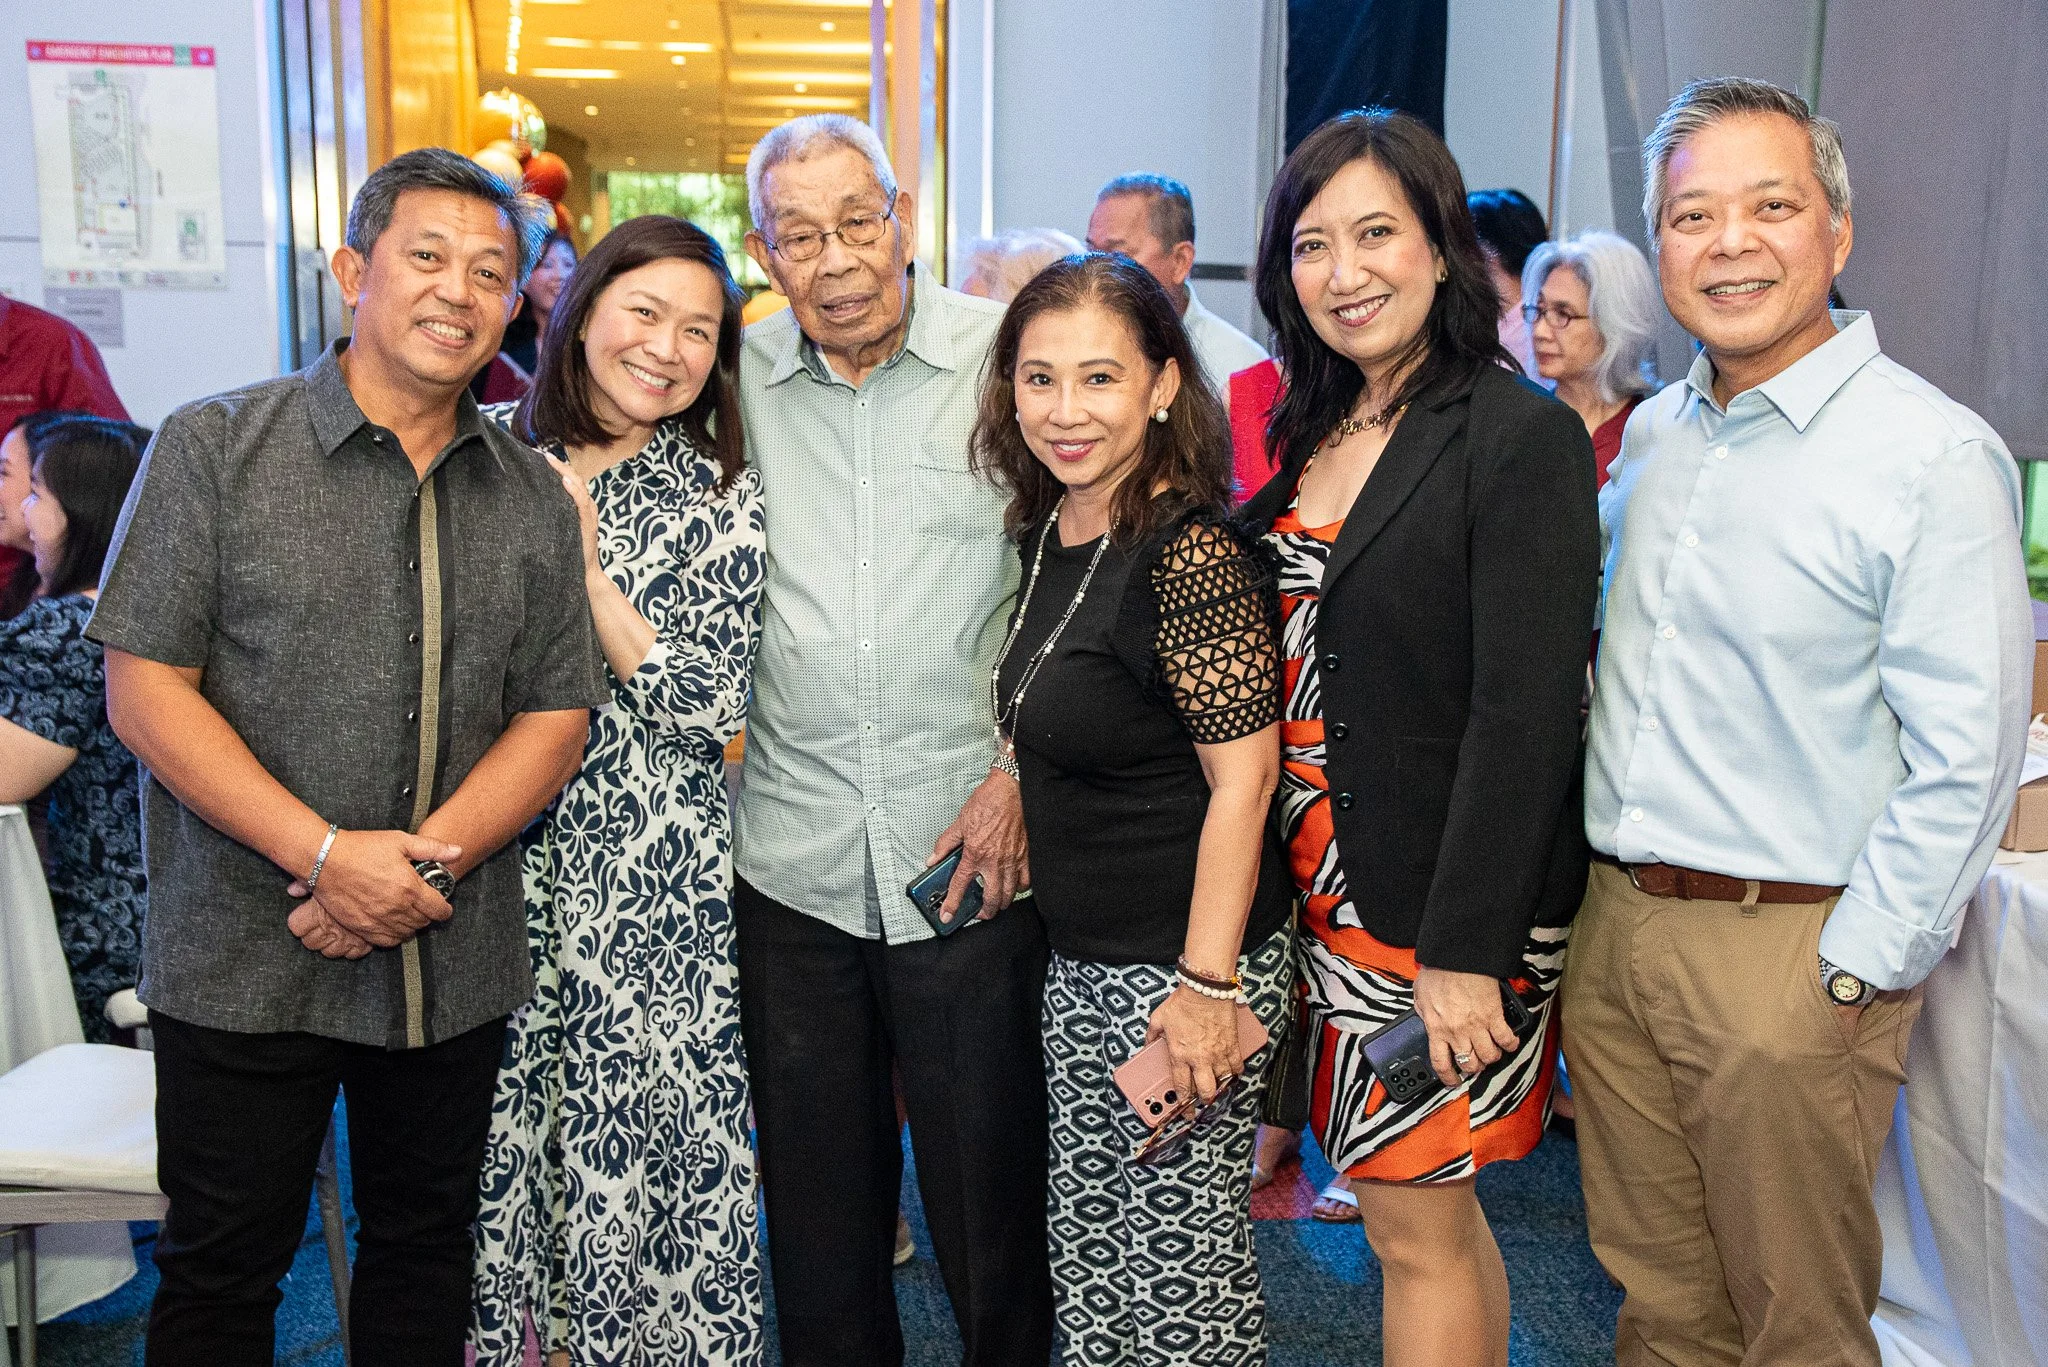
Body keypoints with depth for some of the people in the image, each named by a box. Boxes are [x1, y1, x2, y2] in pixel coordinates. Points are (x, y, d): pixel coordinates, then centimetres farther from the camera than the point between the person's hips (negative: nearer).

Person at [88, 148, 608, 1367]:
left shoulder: (534, 499, 6)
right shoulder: (216, 449, -4)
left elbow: (558, 713, 4)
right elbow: (146, 691, -9)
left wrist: (431, 858, -13)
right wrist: (330, 854, -18)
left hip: (455, 967, 3)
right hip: (243, 964, -3)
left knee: (424, 1248, 18)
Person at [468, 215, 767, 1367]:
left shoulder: (722, 493, -1)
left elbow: (710, 702, -11)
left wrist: (581, 562, -13)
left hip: (650, 883, -2)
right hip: (491, 854, 2)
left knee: (638, 1132, 4)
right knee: (497, 1130, 11)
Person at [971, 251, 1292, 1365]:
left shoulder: (1189, 550, -20)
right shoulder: (1046, 532, 6)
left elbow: (1242, 776, -21)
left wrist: (1207, 983, -21)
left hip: (1187, 958, -8)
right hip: (1082, 959, 8)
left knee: (1176, 1252, 5)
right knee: (1088, 1240, 18)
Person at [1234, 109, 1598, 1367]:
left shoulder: (1522, 437, -14)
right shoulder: (1314, 432, 9)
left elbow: (1527, 713, -19)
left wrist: (1466, 950, -20)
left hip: (1446, 899, -7)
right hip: (1325, 884, 7)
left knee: (1415, 1222, 4)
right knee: (1431, 1205, 18)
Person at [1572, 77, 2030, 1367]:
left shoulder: (1935, 455, -13)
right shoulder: (1652, 436, 8)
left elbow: (1963, 758, -15)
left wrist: (1853, 975, -15)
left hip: (1790, 953, -6)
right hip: (1616, 922, 6)